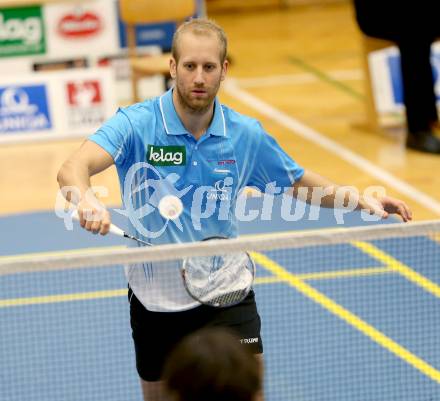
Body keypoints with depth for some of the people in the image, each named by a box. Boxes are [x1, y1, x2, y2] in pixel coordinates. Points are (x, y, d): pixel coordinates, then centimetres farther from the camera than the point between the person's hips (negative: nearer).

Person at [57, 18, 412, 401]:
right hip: (155, 298, -1)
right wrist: (85, 198, -54)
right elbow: (72, 169, -30)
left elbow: (301, 183, 11)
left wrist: (360, 199, -6)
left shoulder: (247, 135, -5)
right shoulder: (136, 124, -16)